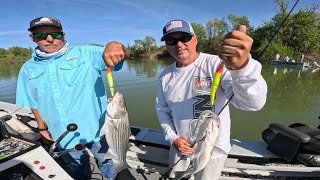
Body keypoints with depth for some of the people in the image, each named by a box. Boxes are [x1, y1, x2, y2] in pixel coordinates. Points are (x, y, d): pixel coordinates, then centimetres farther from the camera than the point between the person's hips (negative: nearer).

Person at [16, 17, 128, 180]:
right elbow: (34, 102, 14)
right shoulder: (28, 69, 5)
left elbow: (123, 55, -19)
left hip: (96, 130, -3)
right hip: (62, 137, 4)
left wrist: (114, 46, -40)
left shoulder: (85, 54, -9)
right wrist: (42, 127, 12)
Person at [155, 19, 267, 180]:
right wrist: (173, 138, -7)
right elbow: (162, 109, 5)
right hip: (179, 146, 4)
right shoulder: (165, 76, -6)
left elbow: (252, 103, -35)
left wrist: (242, 67, -55)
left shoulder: (217, 65, -23)